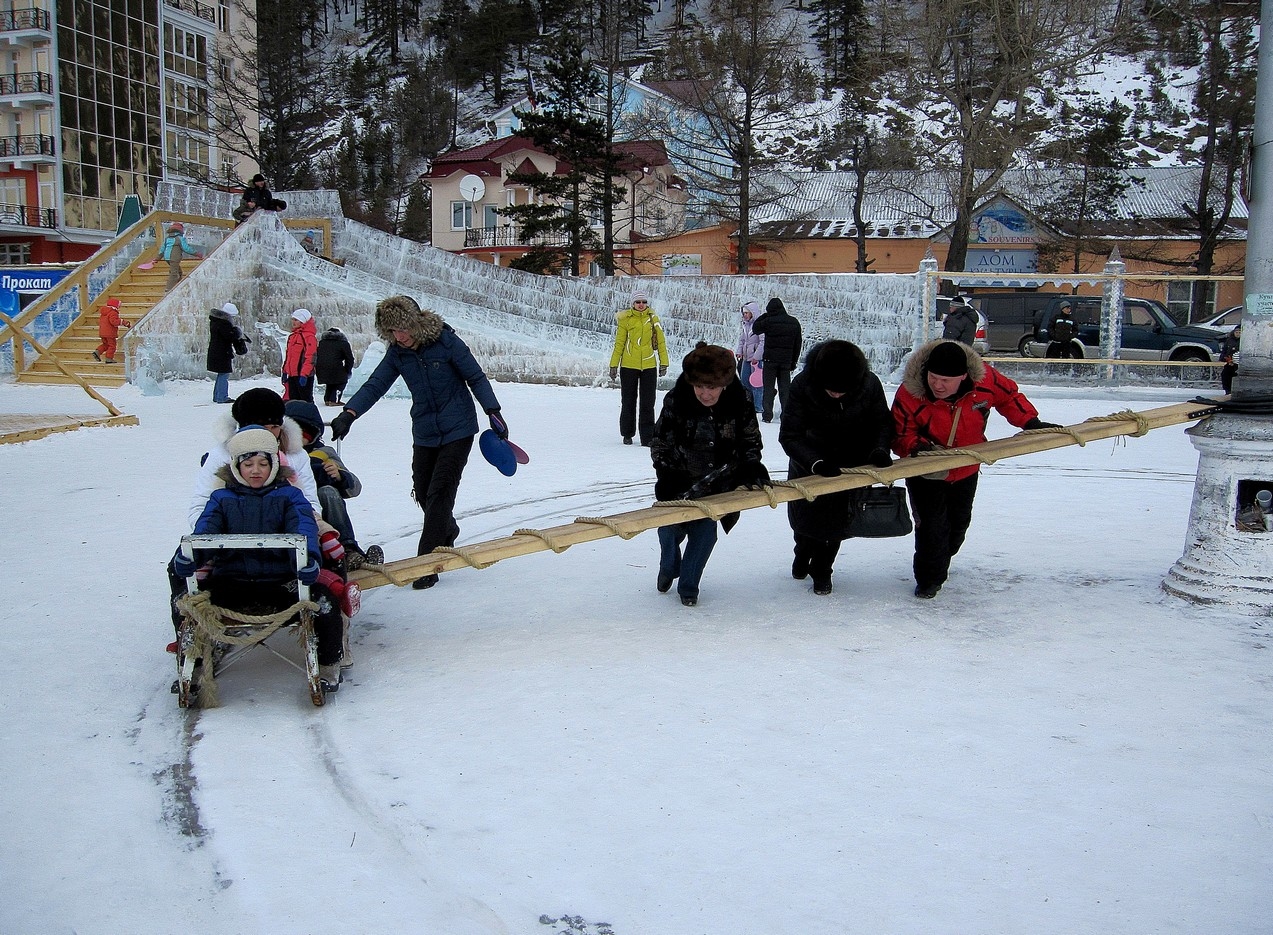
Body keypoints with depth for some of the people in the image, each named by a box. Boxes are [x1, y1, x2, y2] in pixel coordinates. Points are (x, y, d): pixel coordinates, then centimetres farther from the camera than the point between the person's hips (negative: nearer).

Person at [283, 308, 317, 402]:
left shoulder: (309, 336, -12)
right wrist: (285, 371, 20)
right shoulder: (292, 336, 16)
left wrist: (304, 374, -23)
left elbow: (310, 357, -18)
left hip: (303, 375, -9)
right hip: (292, 375, 9)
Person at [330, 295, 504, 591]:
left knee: (439, 492, -10)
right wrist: (349, 413, -21)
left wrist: (493, 411, -11)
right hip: (424, 433, 5)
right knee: (423, 492, 11)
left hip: (458, 430, -5)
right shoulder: (397, 353, -1)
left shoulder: (446, 341, -13)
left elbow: (476, 377, -6)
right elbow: (375, 385, -7)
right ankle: (448, 531, 41)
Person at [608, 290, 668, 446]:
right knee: (628, 402, 10)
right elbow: (619, 343, 1)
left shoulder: (653, 318, 3)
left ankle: (647, 437, 5)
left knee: (647, 404, 1)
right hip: (628, 366, -1)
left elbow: (661, 341, 8)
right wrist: (614, 365, 0)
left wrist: (663, 363, 6)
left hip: (649, 367, 1)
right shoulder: (625, 319, -2)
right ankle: (627, 434, 24)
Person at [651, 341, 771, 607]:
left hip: (719, 481, 1)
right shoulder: (675, 400, -19)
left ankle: (688, 586, 17)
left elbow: (750, 441, 0)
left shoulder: (740, 401, -16)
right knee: (670, 527, 0)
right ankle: (668, 568, 35)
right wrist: (666, 479, -17)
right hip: (679, 480, 0)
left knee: (705, 530, -4)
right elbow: (660, 443, -9)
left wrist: (752, 468, -13)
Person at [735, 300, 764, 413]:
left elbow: (763, 342, -15)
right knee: (744, 380, 11)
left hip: (757, 357, -8)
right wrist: (739, 351, 1)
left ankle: (758, 406, 0)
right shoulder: (743, 325, 13)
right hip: (746, 357, 8)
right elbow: (741, 340, 17)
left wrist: (757, 356, -19)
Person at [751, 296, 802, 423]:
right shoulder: (794, 322, 5)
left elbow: (755, 328, 6)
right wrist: (794, 361, 15)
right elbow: (797, 344, 10)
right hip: (786, 360, 3)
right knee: (785, 388, 8)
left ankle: (767, 414, 2)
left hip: (770, 360, -3)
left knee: (769, 388, 4)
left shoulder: (769, 321, -11)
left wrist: (766, 315, 8)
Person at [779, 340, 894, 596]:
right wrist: (817, 463, -39)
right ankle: (803, 555, 47)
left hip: (853, 462, 1)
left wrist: (879, 449, -27)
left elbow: (883, 422, -9)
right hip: (810, 462, -1)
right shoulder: (802, 385, -31)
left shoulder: (869, 385, -25)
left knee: (838, 518, 9)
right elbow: (789, 436, -27)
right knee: (805, 516, 15)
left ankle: (822, 569, 33)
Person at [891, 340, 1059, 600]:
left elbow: (1009, 396, -3)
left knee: (959, 522, 19)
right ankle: (929, 579, 12)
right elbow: (899, 435, -19)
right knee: (932, 524, -9)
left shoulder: (985, 379, -25)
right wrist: (917, 446, -39)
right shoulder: (910, 394, -30)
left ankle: (939, 564, 45)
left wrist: (1030, 421, -12)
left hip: (966, 470, 4)